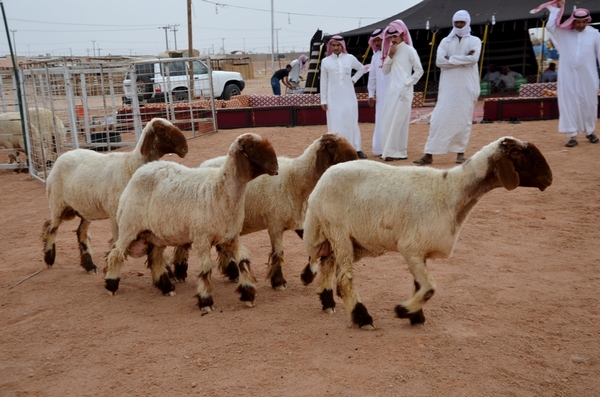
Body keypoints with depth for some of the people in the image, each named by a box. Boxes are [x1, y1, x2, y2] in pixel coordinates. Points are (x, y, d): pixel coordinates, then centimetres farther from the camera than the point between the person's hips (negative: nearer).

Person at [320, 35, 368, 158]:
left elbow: (361, 69, 19)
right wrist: (323, 100, -1)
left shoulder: (350, 58, 2)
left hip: (348, 96, 1)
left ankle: (357, 149, 7)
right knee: (336, 123, -1)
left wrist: (354, 79, 4)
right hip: (333, 97, -1)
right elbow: (323, 82, 2)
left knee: (351, 122, 3)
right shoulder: (326, 61, 0)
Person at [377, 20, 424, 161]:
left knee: (398, 121, -8)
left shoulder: (409, 50, -4)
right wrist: (390, 56, -1)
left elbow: (419, 70, -6)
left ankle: (398, 152, -5)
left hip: (403, 91, -7)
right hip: (391, 90, 7)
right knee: (388, 121, 6)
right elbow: (385, 70, 11)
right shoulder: (392, 50, 15)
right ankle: (391, 150, 12)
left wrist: (408, 83, -11)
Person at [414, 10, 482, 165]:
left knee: (464, 119, 2)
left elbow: (473, 59, -13)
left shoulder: (474, 41, 6)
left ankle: (460, 152, 12)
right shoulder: (446, 41, 9)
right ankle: (429, 154, -6)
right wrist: (463, 60, -10)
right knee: (439, 118, -5)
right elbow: (439, 61, -6)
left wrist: (451, 58, -9)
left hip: (467, 86, -1)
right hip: (448, 86, 1)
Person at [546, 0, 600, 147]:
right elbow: (550, 26, -12)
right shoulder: (564, 33, 1)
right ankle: (572, 136, 1)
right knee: (569, 105, -2)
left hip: (588, 77, 1)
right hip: (568, 76, 0)